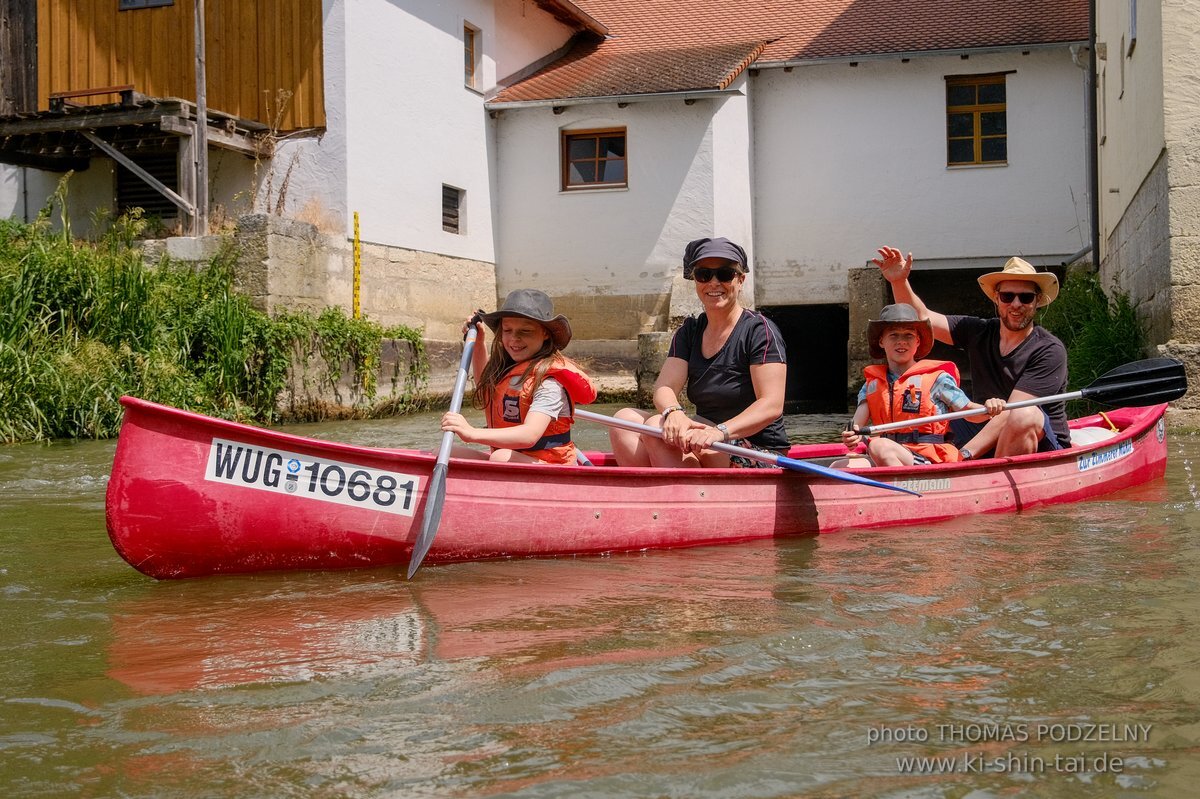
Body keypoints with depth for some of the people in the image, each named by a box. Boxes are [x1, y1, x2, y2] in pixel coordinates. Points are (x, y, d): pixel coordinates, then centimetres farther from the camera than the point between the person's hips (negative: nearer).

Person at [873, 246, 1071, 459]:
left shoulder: (1050, 350, -13)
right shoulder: (979, 333, 5)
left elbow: (1013, 414, -22)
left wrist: (964, 455, -31)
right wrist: (899, 281, -18)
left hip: (1046, 448, -5)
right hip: (990, 448, 5)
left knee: (1026, 415, -37)